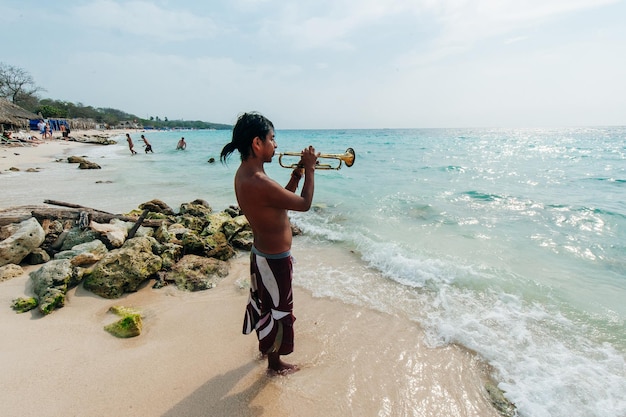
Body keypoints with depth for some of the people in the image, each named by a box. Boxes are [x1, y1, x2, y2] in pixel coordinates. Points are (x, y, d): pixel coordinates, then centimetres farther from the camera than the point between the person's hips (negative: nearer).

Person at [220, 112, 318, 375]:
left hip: (261, 252, 9)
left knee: (265, 303, 28)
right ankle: (275, 363, 36)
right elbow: (304, 204, -21)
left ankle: (266, 345, 52)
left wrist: (297, 173, 1)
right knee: (279, 310, 13)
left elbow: (282, 200, 8)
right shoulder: (260, 183, -33)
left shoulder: (243, 174, -2)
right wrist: (310, 168, -11)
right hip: (275, 260, -9)